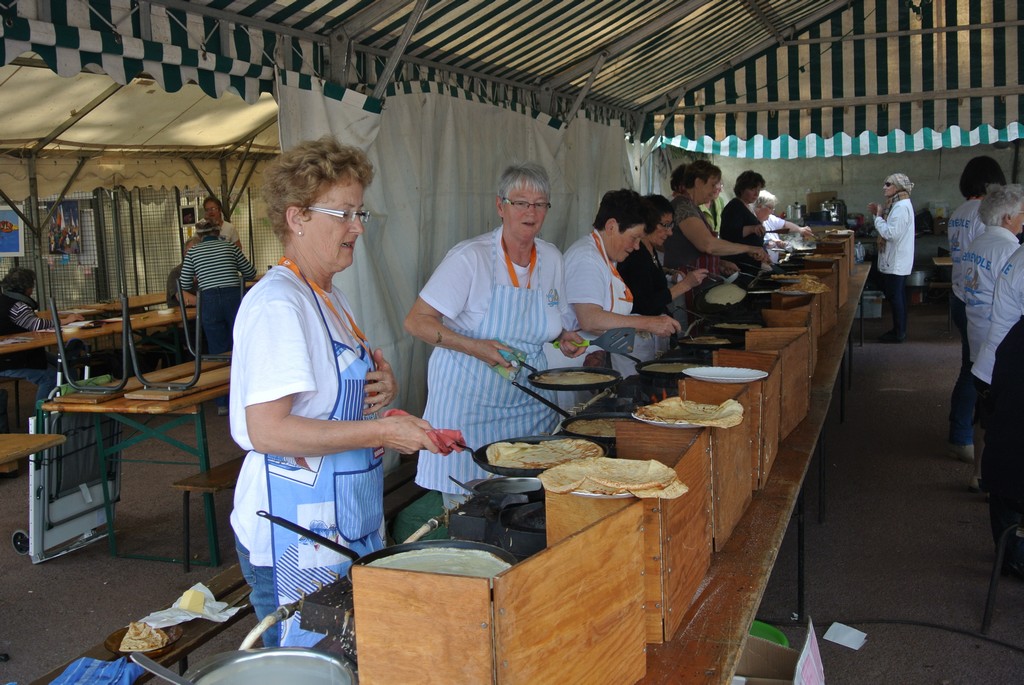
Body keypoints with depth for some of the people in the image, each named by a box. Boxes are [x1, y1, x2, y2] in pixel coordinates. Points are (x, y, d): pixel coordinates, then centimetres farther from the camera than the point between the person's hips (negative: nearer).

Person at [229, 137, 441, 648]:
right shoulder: (277, 303, -18)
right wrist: (381, 432, -24)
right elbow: (267, 430, -26)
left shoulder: (328, 296, 13)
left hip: (347, 524, 10)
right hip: (296, 533, -10)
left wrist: (380, 387, 1)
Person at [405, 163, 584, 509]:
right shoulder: (470, 257, -14)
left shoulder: (551, 259, 5)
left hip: (528, 401, 5)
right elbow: (416, 321, -14)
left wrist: (565, 337, 0)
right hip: (471, 400, -5)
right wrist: (475, 347, -25)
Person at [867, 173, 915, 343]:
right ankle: (899, 330, 23)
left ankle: (898, 333, 2)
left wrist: (878, 217, -13)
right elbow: (891, 228, 19)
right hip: (896, 260, 10)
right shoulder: (898, 204, 15)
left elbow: (891, 233, -25)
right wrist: (878, 214, 7)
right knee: (897, 296, 15)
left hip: (896, 262, -10)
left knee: (894, 297, -4)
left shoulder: (901, 207, -19)